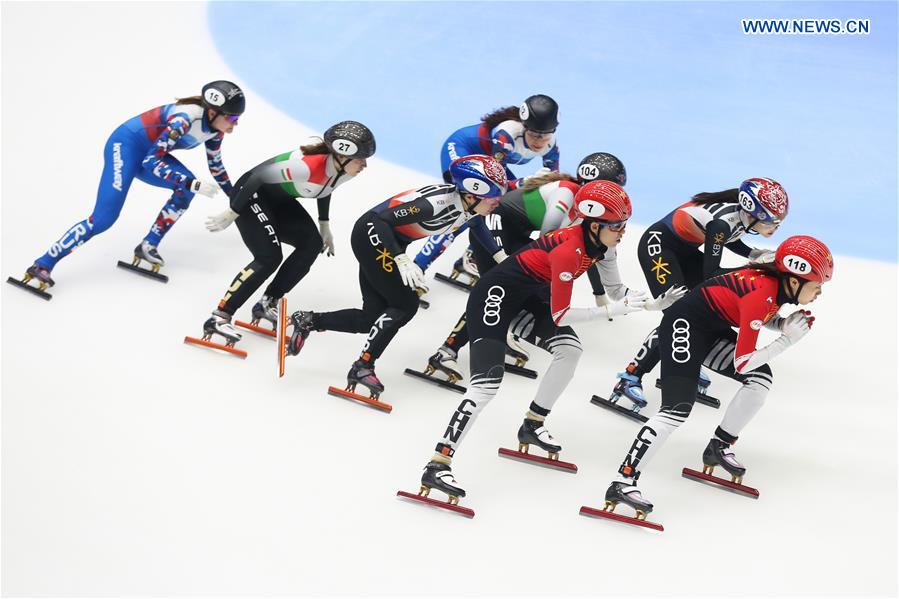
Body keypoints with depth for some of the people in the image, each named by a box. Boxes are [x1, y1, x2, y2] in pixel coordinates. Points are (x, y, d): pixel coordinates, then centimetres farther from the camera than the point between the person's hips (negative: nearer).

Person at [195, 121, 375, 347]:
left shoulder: (345, 169, -12)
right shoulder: (307, 166, -37)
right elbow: (259, 177, -29)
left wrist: (324, 225, 14)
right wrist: (232, 213, -20)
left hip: (279, 200, 9)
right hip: (251, 194, -9)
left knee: (312, 244, -5)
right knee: (269, 258, -20)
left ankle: (267, 304, 4)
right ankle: (219, 318, -20)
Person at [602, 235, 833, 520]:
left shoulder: (779, 283, -4)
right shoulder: (761, 295, -29)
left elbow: (762, 318, 18)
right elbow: (742, 362, -24)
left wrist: (787, 324, -3)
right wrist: (788, 339, -20)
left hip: (714, 329, 10)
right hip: (684, 325, -10)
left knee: (761, 378, 1)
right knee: (678, 408, -21)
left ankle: (719, 446, 15)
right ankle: (623, 483, -26)